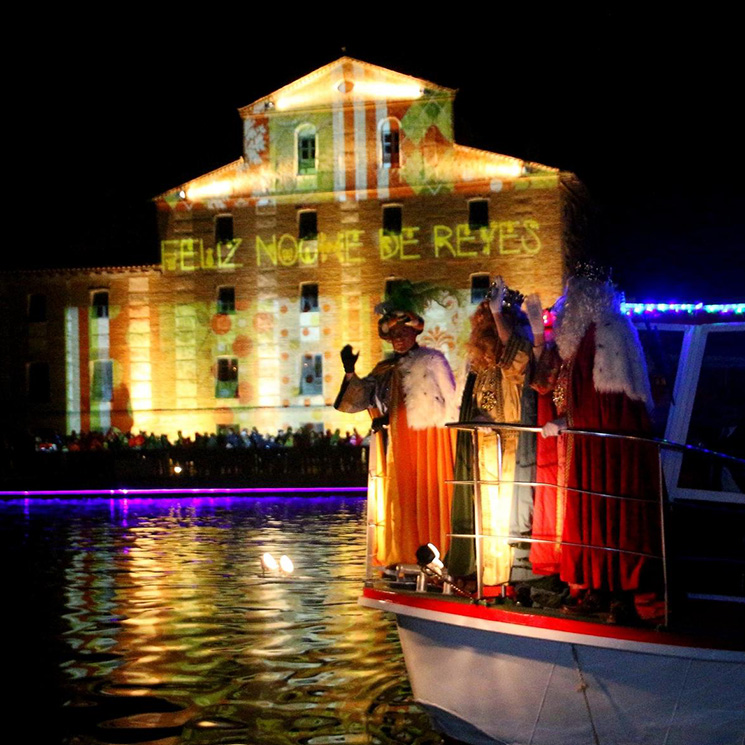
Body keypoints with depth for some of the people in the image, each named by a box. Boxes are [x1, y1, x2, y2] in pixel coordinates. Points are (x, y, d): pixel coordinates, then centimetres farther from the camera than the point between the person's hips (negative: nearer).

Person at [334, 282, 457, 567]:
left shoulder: (432, 360, 3)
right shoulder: (385, 370, 17)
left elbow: (451, 403, -1)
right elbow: (359, 399, 11)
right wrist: (349, 373, 0)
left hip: (427, 440, -5)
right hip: (396, 444, 5)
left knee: (426, 497, -7)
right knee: (398, 498, 3)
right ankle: (402, 559, 7)